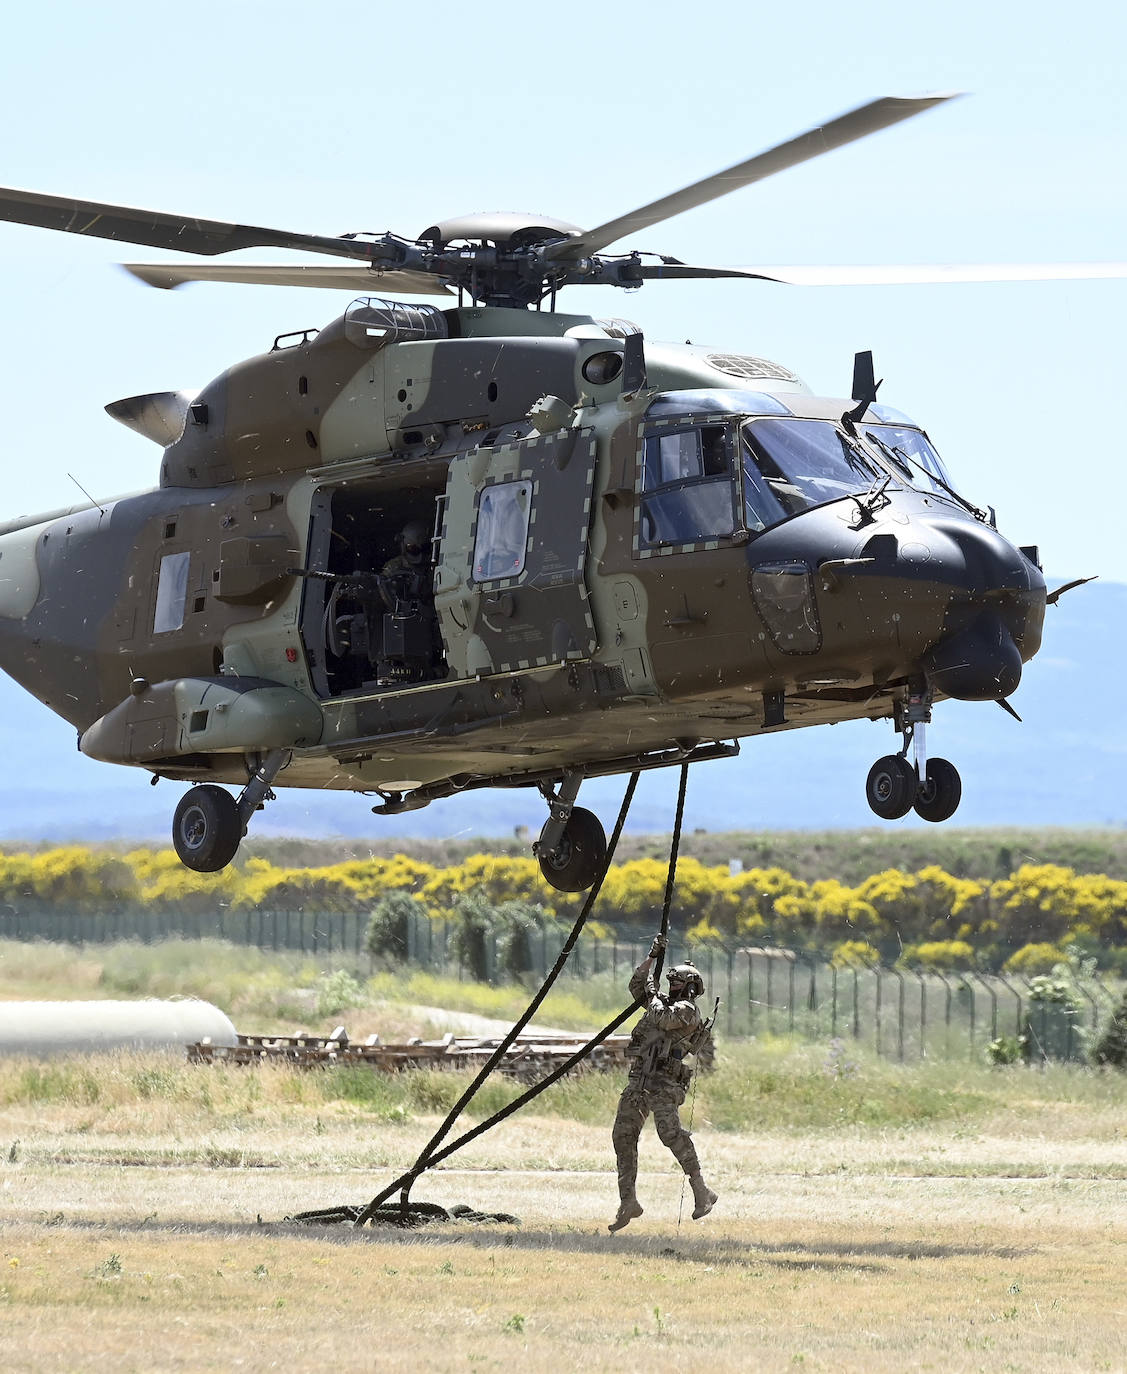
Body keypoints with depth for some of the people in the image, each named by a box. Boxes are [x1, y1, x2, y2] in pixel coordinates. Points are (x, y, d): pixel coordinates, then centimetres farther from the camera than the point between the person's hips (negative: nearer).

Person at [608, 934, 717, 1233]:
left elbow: (662, 1018, -18)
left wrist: (653, 995, 3)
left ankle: (701, 1193, -19)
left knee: (670, 1132, -23)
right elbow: (636, 985, 31)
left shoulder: (687, 1009, -2)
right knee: (623, 1137, 3)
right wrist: (652, 956, 21)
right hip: (638, 1080, 9)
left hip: (663, 1081, -9)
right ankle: (628, 1203, 6)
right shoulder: (666, 1004, 24)